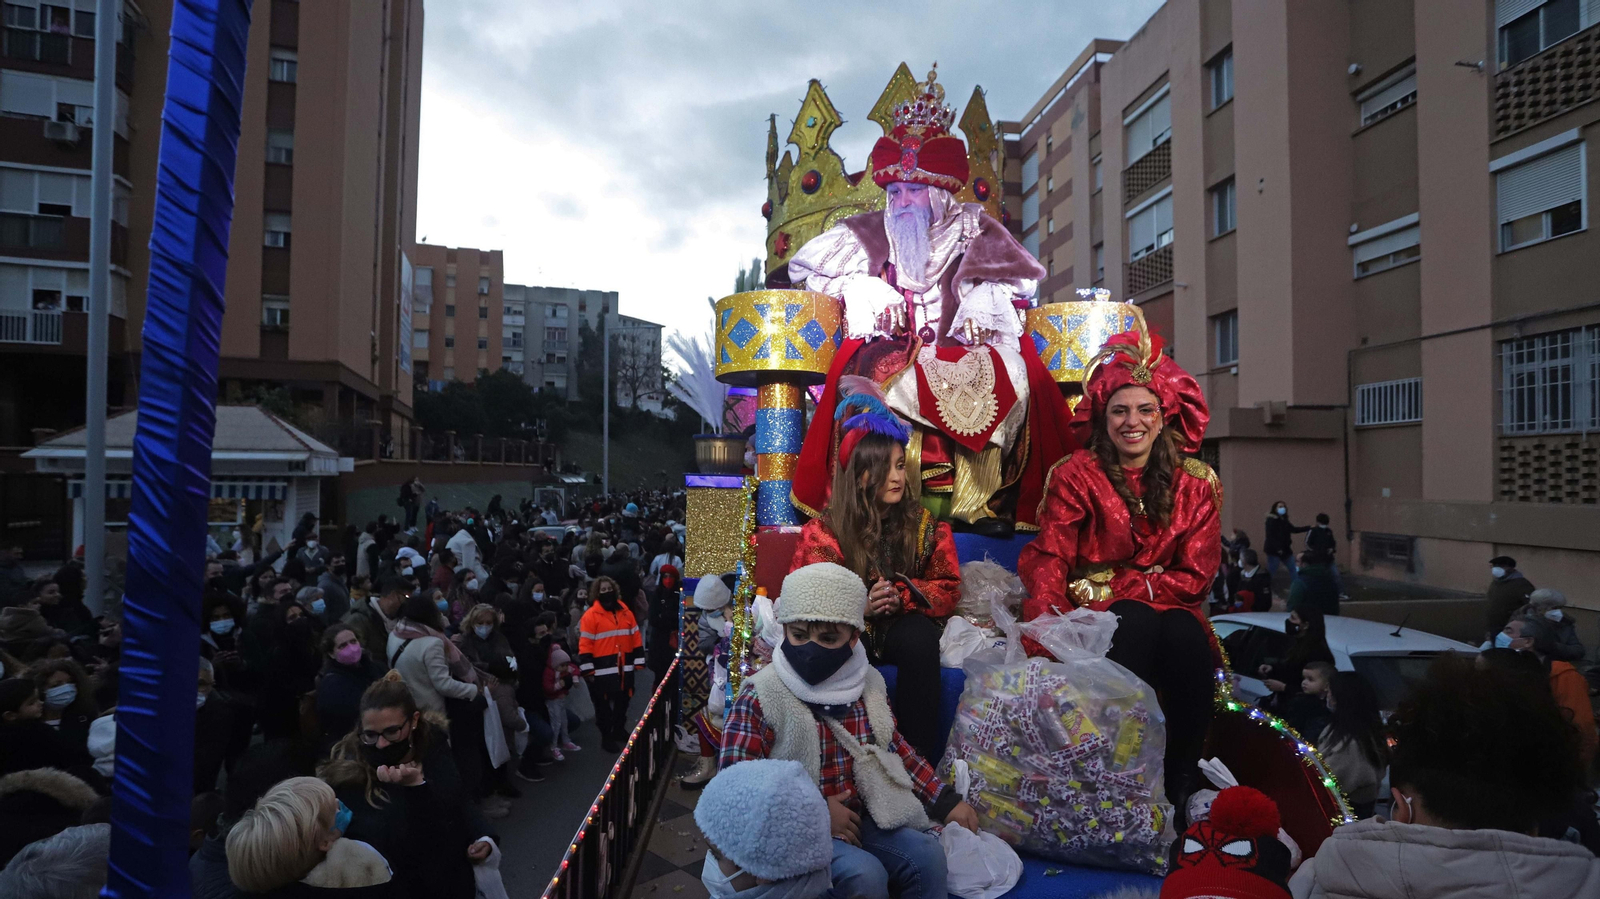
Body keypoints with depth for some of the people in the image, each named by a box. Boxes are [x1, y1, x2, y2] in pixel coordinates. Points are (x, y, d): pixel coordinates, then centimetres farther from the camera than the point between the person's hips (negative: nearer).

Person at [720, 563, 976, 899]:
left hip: (862, 815, 5)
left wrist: (945, 801, 11)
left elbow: (896, 749, 17)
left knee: (928, 856, -13)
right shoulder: (760, 697, -15)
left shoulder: (868, 684, 3)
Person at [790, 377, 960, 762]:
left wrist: (903, 596, -19)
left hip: (902, 626, 1)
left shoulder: (926, 525, 3)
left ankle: (919, 759, -29)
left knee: (921, 636, -35)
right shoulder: (825, 529, -3)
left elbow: (948, 587, 3)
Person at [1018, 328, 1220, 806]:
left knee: (1186, 635, -31)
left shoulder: (1197, 483, 5)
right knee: (1136, 621, -34)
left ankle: (1183, 784, -18)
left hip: (1170, 614, 2)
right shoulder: (1076, 475, -1)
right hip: (1098, 621, -2)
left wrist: (1115, 585, -13)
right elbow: (1049, 560, -11)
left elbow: (1194, 577, -1)